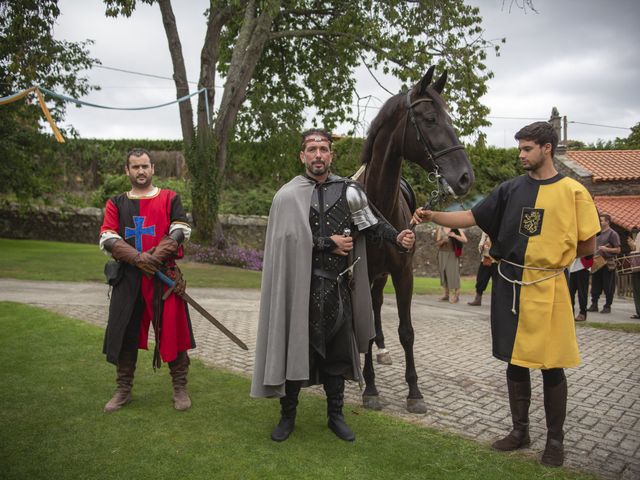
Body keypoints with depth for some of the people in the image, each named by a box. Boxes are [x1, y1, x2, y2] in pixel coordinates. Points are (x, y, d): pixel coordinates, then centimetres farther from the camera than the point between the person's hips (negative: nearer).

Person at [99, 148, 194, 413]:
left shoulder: (170, 198, 6)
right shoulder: (116, 203, 10)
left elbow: (181, 232, -6)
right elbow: (107, 239, -2)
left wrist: (155, 257, -18)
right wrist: (137, 258, -18)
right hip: (128, 278, 2)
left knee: (173, 331, 1)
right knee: (125, 333, 8)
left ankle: (180, 388, 16)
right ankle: (123, 390, 24)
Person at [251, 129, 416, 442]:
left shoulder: (348, 191, 4)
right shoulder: (287, 196, -3)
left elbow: (373, 224, -1)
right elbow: (288, 241, -13)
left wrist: (397, 238, -19)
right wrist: (330, 243, -13)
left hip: (337, 287, 2)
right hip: (299, 286, -2)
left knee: (337, 352, 11)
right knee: (294, 349, 7)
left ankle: (335, 415, 29)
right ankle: (288, 415, 27)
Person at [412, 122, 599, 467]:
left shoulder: (572, 192, -4)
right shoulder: (510, 189, 5)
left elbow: (587, 246, 0)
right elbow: (471, 218, 1)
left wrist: (549, 253, 1)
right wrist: (432, 215, -11)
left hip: (547, 289, -3)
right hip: (509, 287, 4)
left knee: (551, 366, 6)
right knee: (515, 361, 13)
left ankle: (555, 439, 25)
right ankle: (520, 430, 30)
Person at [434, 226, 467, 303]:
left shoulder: (457, 229, 2)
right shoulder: (440, 229, 7)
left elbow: (465, 240, -7)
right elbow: (437, 243, 4)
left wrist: (455, 235, -19)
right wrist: (443, 241, -16)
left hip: (453, 254, -3)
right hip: (442, 254, 3)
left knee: (453, 273, -8)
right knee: (443, 274, 4)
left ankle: (456, 295, -4)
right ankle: (445, 295, 12)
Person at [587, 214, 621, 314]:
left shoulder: (612, 234, -5)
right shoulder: (599, 233, 16)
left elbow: (618, 250, -8)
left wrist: (606, 249, -22)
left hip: (608, 264, -7)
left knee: (608, 287, 0)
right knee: (595, 285, 7)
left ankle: (607, 306, 8)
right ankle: (594, 305, 14)